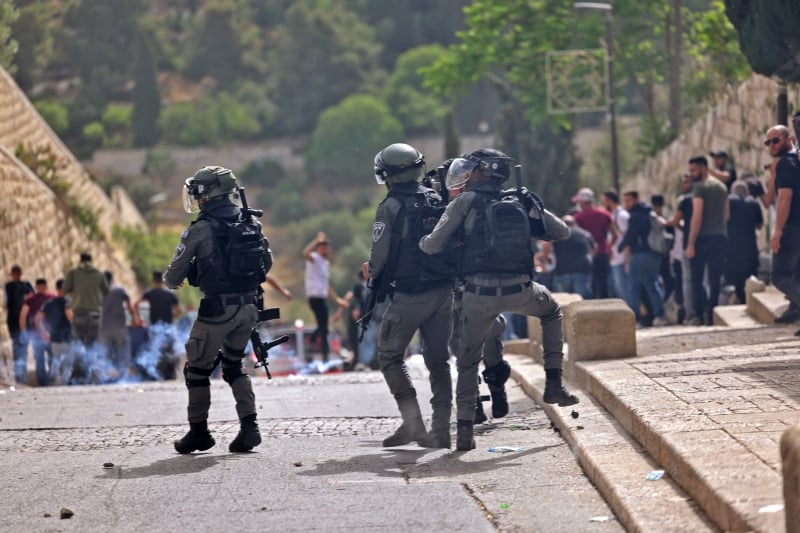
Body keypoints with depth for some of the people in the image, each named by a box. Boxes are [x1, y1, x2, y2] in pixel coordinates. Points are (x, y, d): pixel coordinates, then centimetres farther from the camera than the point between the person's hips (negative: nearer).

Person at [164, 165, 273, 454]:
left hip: (217, 309, -6)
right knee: (234, 367, 19)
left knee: (198, 369, 10)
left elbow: (175, 274, -5)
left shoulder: (201, 229, -12)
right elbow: (266, 263, 15)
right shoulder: (250, 223, 5)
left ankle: (199, 431, 16)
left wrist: (171, 281, 17)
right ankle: (249, 426, 7)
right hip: (248, 307, 6)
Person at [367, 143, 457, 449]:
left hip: (409, 294, -6)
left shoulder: (390, 207, -10)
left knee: (389, 355, 6)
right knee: (438, 360, 11)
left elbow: (380, 254, -12)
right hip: (444, 292, 6)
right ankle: (441, 429, 9)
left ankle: (412, 420, -7)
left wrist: (373, 278, 7)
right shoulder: (437, 201, 8)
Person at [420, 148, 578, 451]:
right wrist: (536, 209, 30)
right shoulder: (520, 204, 17)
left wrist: (421, 241, 23)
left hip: (479, 293, -2)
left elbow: (433, 246, 1)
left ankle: (464, 431, 9)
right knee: (551, 311, 35)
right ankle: (554, 384, 24)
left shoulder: (466, 202, 5)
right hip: (519, 291, 2)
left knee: (468, 361, 15)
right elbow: (562, 232, 22)